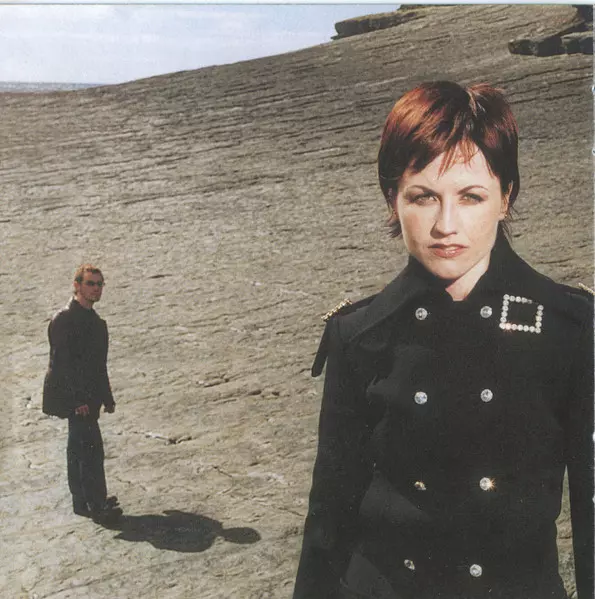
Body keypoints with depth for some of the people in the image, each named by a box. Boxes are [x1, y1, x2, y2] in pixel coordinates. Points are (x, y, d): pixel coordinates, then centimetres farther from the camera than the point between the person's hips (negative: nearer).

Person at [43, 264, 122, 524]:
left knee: (78, 448, 16)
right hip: (74, 398, -9)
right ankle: (97, 506, -4)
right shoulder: (64, 319, -15)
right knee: (91, 448, -10)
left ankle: (82, 502, 25)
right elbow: (61, 363, -19)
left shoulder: (93, 320, 13)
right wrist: (77, 400, -22)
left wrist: (106, 396, 17)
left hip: (87, 397, 9)